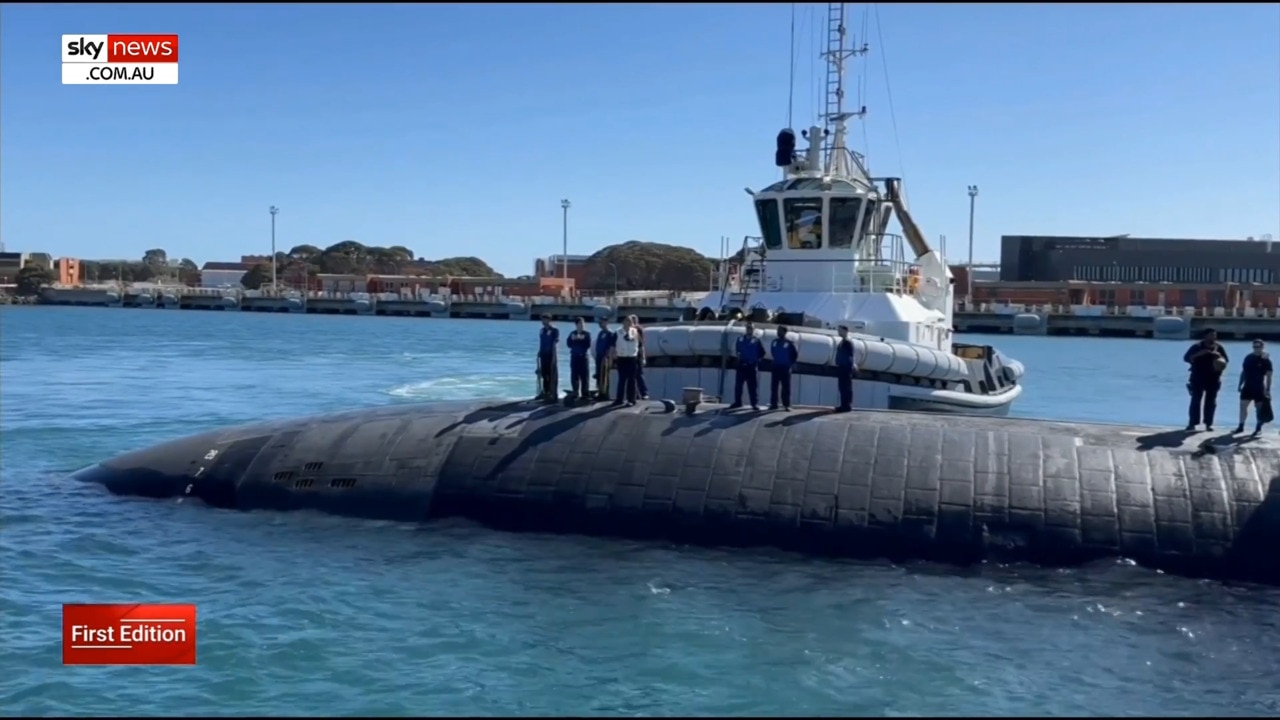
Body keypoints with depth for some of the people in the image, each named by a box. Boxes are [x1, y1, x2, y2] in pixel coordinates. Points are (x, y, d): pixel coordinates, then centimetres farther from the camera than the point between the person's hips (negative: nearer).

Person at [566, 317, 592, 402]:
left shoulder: (587, 334, 2)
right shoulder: (572, 334, 10)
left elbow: (588, 345, -10)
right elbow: (568, 343, 0)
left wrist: (580, 339, -12)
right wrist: (573, 339, -15)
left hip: (583, 357, -2)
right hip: (574, 357, 2)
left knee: (584, 376, -3)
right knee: (574, 376, 2)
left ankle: (585, 394, 1)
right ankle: (575, 394, 10)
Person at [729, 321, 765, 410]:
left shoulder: (756, 341, -2)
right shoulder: (740, 340, 8)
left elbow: (762, 353, 3)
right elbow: (737, 350, 22)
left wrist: (757, 360, -1)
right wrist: (739, 356, 9)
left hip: (752, 366, -4)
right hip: (741, 365, 4)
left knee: (753, 386, -2)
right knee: (738, 384, 6)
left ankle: (755, 403, 1)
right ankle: (737, 402, 15)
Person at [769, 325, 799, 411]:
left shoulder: (789, 343, -6)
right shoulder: (774, 343, 7)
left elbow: (795, 354, 1)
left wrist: (791, 364, 2)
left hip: (785, 368, -4)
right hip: (776, 367, 4)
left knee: (785, 387, -1)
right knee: (774, 387, 3)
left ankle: (787, 405, 2)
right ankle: (773, 404, 8)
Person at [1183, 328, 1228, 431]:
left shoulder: (1218, 348, 7)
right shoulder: (1197, 347, -2)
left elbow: (1225, 361, 9)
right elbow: (1186, 358, -8)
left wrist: (1219, 356, -13)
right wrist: (1198, 354, -22)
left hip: (1213, 379, 3)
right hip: (1198, 379, -3)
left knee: (1210, 403, 4)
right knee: (1195, 401, -4)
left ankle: (1208, 424, 9)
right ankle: (1192, 423, -1)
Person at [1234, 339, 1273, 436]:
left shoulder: (1266, 360, -9)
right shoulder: (1248, 358, 6)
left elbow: (1268, 375, -10)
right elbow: (1243, 372, 12)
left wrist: (1268, 389, -15)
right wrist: (1240, 384, 11)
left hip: (1259, 388, -5)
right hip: (1247, 387, 5)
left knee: (1259, 408, 3)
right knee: (1242, 406, 3)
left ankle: (1258, 428, 12)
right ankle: (1241, 426, 11)